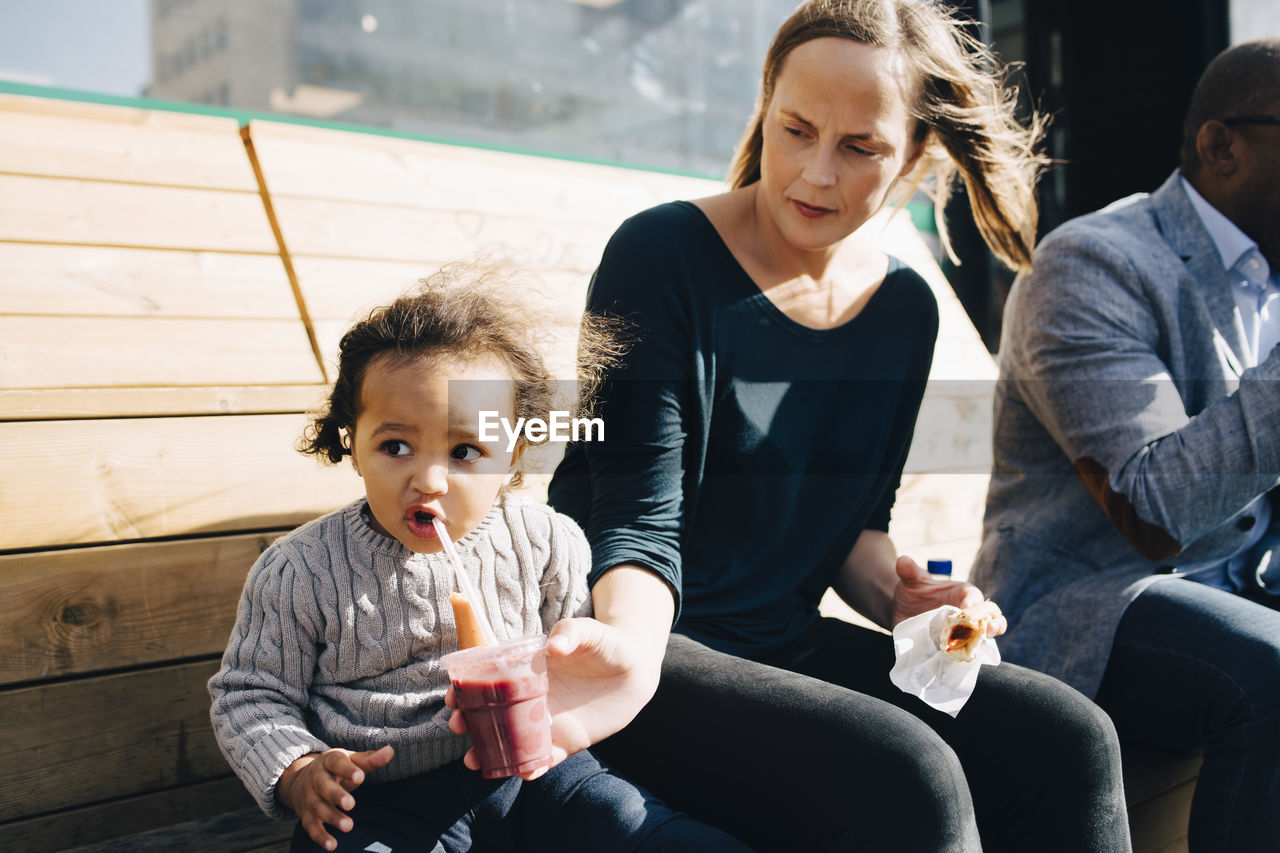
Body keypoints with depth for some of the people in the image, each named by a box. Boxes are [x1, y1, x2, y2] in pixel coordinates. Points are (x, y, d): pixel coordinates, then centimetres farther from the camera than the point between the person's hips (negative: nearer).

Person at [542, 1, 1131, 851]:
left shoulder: (905, 307, 7)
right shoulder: (664, 255, -11)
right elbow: (641, 518, -16)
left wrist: (898, 592, -6)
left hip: (783, 641, 6)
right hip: (657, 643, -5)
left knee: (1067, 736, -13)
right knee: (905, 778, -28)